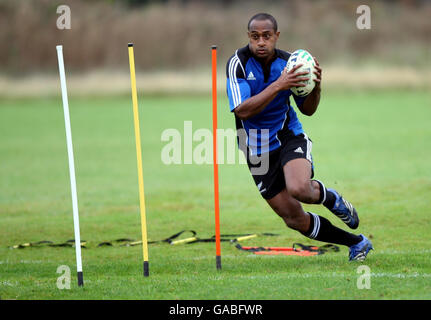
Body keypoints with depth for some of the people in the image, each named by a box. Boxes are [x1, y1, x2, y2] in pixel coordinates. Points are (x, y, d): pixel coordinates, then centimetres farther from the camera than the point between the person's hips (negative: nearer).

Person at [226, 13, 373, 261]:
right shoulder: (238, 63, -15)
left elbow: (308, 109, 4)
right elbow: (242, 111, -27)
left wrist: (316, 87, -16)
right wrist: (279, 85, -34)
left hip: (289, 136, 0)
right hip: (258, 151, 0)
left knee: (299, 189, -33)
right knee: (294, 219, 1)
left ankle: (331, 198, 3)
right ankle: (357, 243, 20)